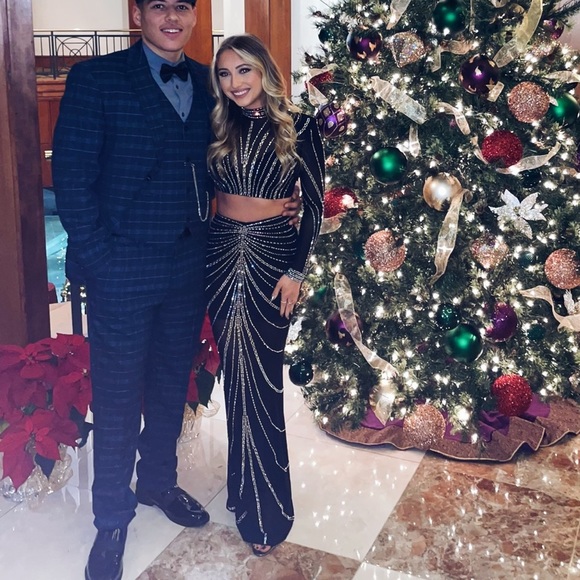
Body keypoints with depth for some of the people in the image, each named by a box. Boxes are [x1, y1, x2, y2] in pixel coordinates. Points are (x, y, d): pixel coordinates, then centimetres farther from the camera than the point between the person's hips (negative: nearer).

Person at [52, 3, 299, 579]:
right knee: (117, 396, 7)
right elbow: (71, 174, -10)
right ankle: (112, 520, 26)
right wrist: (96, 256, -14)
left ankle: (158, 481, 42)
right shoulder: (96, 77, -7)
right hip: (122, 267, -4)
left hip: (189, 266, 5)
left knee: (172, 385, 19)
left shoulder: (207, 83, 8)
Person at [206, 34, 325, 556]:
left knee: (261, 379, -3)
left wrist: (297, 269, -8)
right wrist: (202, 254, 4)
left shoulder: (299, 127, -3)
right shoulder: (219, 127, 8)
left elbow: (315, 205, -3)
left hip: (271, 257, -4)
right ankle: (247, 487, 27)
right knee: (236, 375, 10)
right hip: (221, 255, 4)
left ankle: (265, 510, 10)